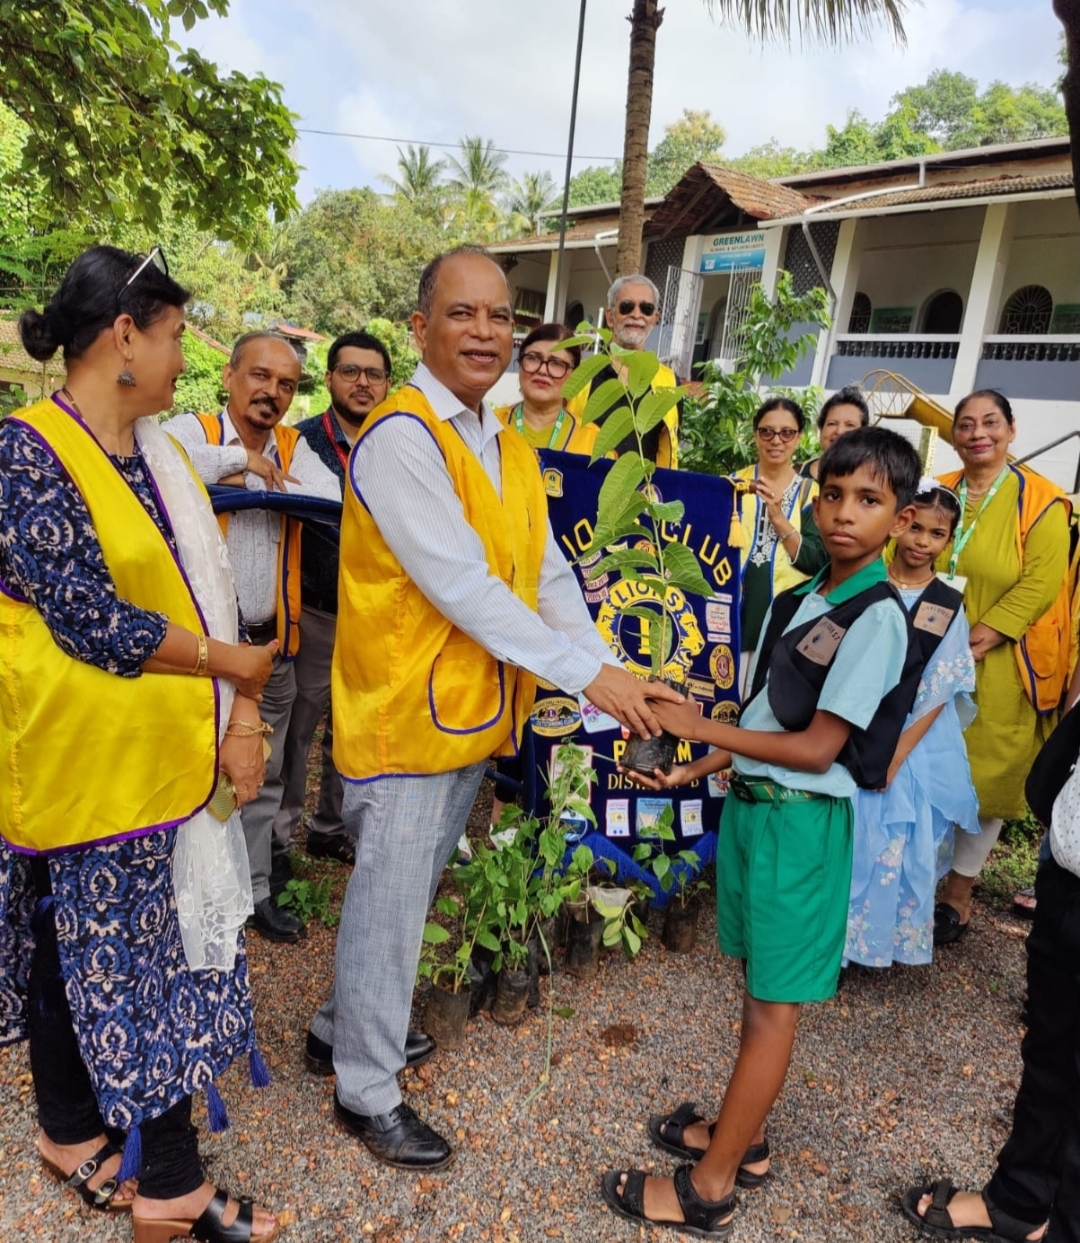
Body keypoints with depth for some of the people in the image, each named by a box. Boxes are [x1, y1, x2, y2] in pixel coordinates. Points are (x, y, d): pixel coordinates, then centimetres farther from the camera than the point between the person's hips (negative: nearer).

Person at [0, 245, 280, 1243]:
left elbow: (210, 590, 6)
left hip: (166, 754, 7)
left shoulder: (156, 452, 8)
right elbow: (89, 618, -21)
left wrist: (241, 712, -4)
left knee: (154, 954, 15)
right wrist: (229, 665, -11)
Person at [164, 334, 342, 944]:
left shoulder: (296, 448, 8)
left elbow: (330, 498, -11)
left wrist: (251, 479, -11)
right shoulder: (190, 430, -4)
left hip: (272, 641, 4)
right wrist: (239, 458, -17)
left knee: (262, 777, 15)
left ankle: (255, 888, 31)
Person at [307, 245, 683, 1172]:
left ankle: (348, 1024, 44)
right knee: (390, 904, 5)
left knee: (413, 892, 22)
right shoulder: (401, 435, -16)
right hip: (405, 713, -8)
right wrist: (587, 670, -22)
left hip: (475, 714, 8)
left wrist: (612, 679, -6)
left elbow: (550, 576, 6)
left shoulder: (509, 450, 11)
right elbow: (459, 583, -24)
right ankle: (367, 1091, 27)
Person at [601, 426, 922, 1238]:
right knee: (759, 987, 19)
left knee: (773, 1005, 6)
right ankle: (744, 1139, 37)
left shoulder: (877, 618, -16)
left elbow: (817, 748, -18)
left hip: (801, 821, -7)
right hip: (751, 804, 7)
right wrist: (693, 772, 4)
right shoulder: (799, 600, 7)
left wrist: (702, 728, -14)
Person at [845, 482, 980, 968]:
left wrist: (898, 753, -11)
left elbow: (939, 693, -3)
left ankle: (886, 937, 30)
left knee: (900, 849, 8)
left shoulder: (949, 606, -1)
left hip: (917, 747, 1)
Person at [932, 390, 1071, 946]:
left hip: (995, 668, -3)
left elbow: (1040, 583, -13)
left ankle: (957, 895, 20)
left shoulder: (1041, 503, -5)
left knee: (986, 776, 5)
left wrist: (976, 641, -19)